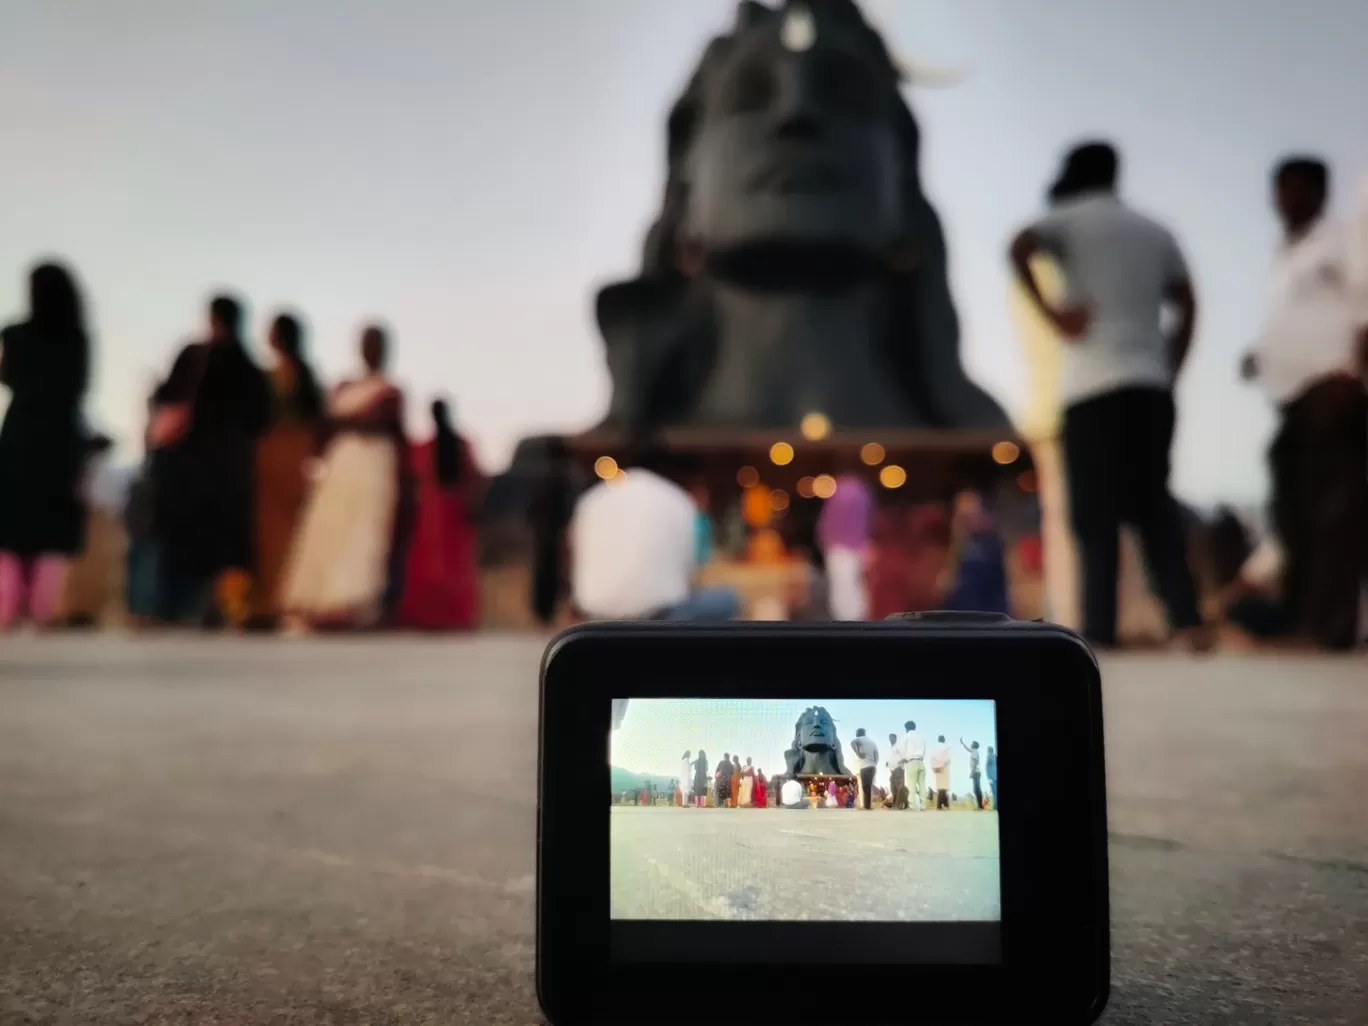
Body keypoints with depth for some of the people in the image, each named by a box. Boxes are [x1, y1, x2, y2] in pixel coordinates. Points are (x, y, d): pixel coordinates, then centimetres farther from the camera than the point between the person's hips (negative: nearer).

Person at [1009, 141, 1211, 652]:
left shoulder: (1070, 221, 5)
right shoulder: (1155, 231, 20)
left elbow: (1020, 247, -15)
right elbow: (1186, 308, 15)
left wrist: (1049, 311, -12)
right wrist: (1168, 372, 16)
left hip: (1093, 387, -5)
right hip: (1150, 387, 5)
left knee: (1097, 515, -3)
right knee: (1154, 504, 11)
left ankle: (1101, 634, -6)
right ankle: (1189, 620, 1)